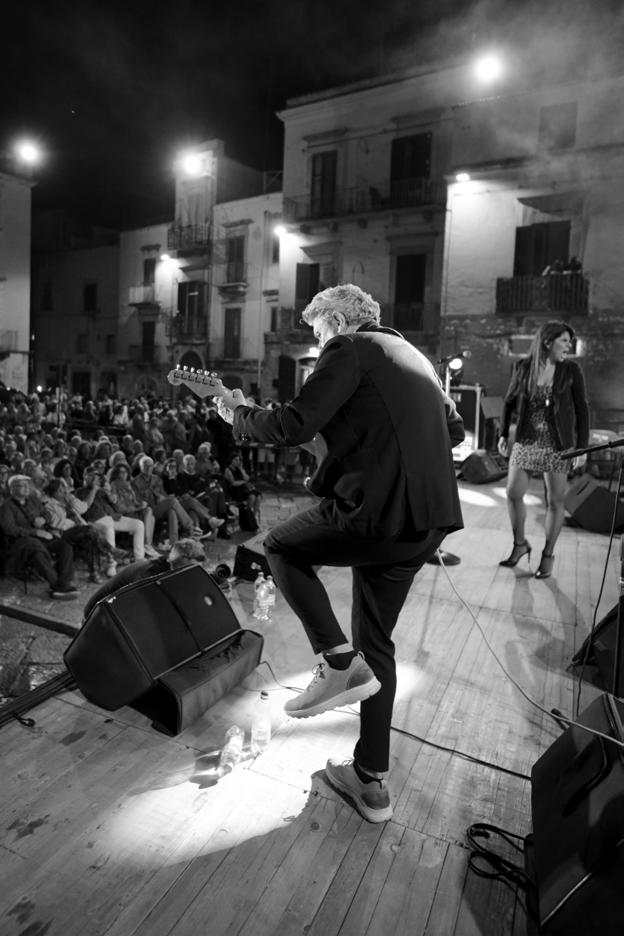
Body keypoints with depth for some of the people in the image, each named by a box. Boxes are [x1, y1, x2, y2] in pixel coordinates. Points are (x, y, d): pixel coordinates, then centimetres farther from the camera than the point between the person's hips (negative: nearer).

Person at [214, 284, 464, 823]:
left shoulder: (349, 350, -4)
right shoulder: (413, 357, 22)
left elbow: (295, 425, -14)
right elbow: (455, 429, 27)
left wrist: (238, 414, 3)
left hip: (380, 510, -9)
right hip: (431, 519, 9)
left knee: (282, 547, 16)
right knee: (377, 642, 19)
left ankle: (339, 661, 6)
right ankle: (372, 781, 29)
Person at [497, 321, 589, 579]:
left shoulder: (571, 370, -4)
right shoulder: (523, 366, -1)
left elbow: (582, 409, -2)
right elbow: (509, 401, 10)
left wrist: (582, 447, -6)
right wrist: (504, 434, 8)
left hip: (558, 444, -1)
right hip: (526, 441, 2)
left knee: (555, 501, 3)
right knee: (513, 494, 3)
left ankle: (548, 555, 20)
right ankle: (520, 544, 26)